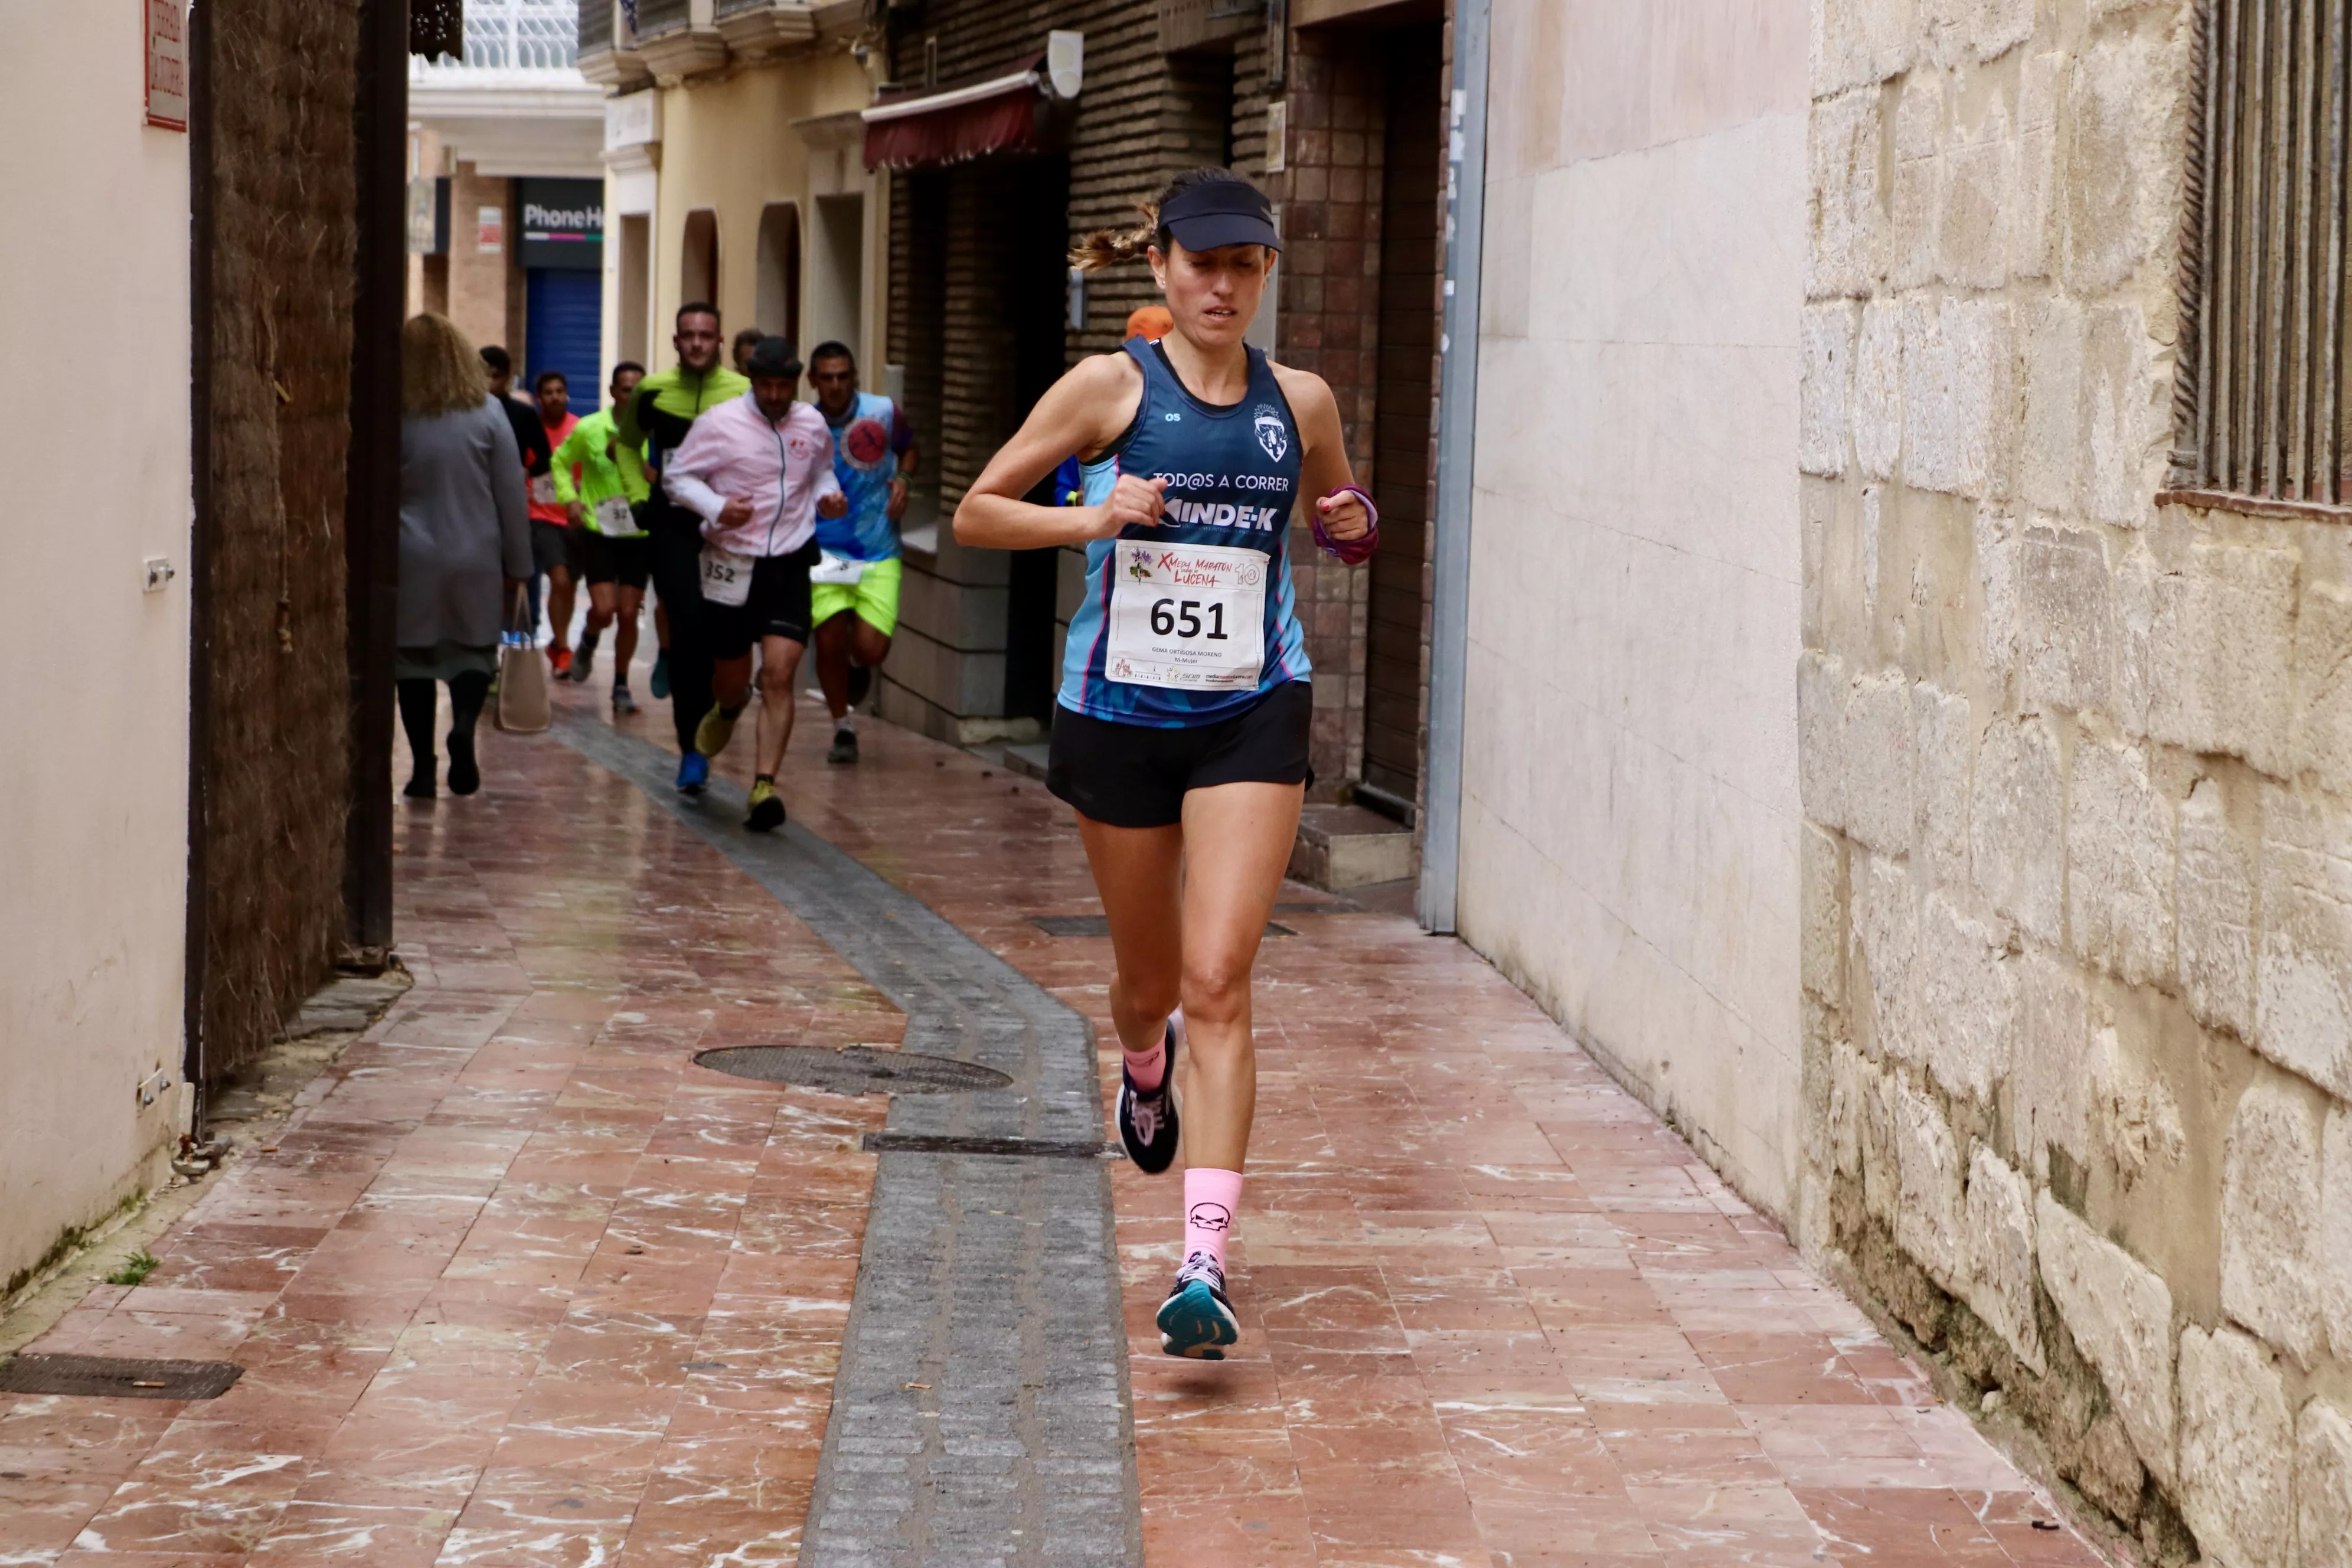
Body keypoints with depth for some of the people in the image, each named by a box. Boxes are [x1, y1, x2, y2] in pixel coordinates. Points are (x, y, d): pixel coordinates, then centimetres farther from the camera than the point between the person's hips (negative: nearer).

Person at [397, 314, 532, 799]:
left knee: (413, 655, 7)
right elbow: (512, 493, 0)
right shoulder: (488, 413, -3)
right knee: (475, 651, 13)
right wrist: (517, 564, 7)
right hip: (476, 559, 1)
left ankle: (423, 767, 4)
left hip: (411, 560, -1)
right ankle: (464, 724, -15)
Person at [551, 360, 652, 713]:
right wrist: (570, 498, -5)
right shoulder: (589, 429, -6)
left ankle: (621, 686, 18)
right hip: (598, 531, -1)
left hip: (639, 535, 1)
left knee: (628, 614, 2)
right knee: (604, 609, -11)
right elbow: (560, 461, 10)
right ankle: (588, 643, 24)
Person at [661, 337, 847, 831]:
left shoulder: (813, 425, 5)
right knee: (731, 677, 10)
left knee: (779, 676, -13)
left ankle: (764, 787, -14)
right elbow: (676, 476, -3)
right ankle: (729, 707, 51)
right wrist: (717, 508, -21)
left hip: (790, 566, 1)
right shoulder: (720, 423, -7)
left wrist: (828, 494, 1)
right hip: (732, 565, -1)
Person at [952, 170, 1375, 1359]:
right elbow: (975, 512, 0)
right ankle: (1143, 1069, 54)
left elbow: (1333, 522, 22)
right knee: (1149, 979, 15)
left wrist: (1353, 527, -1)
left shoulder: (1300, 401, 5)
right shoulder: (1112, 387, -2)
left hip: (1253, 714, 0)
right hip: (1119, 710, 0)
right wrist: (1089, 519, -16)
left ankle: (1205, 1265, -17)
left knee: (1218, 982, -13)